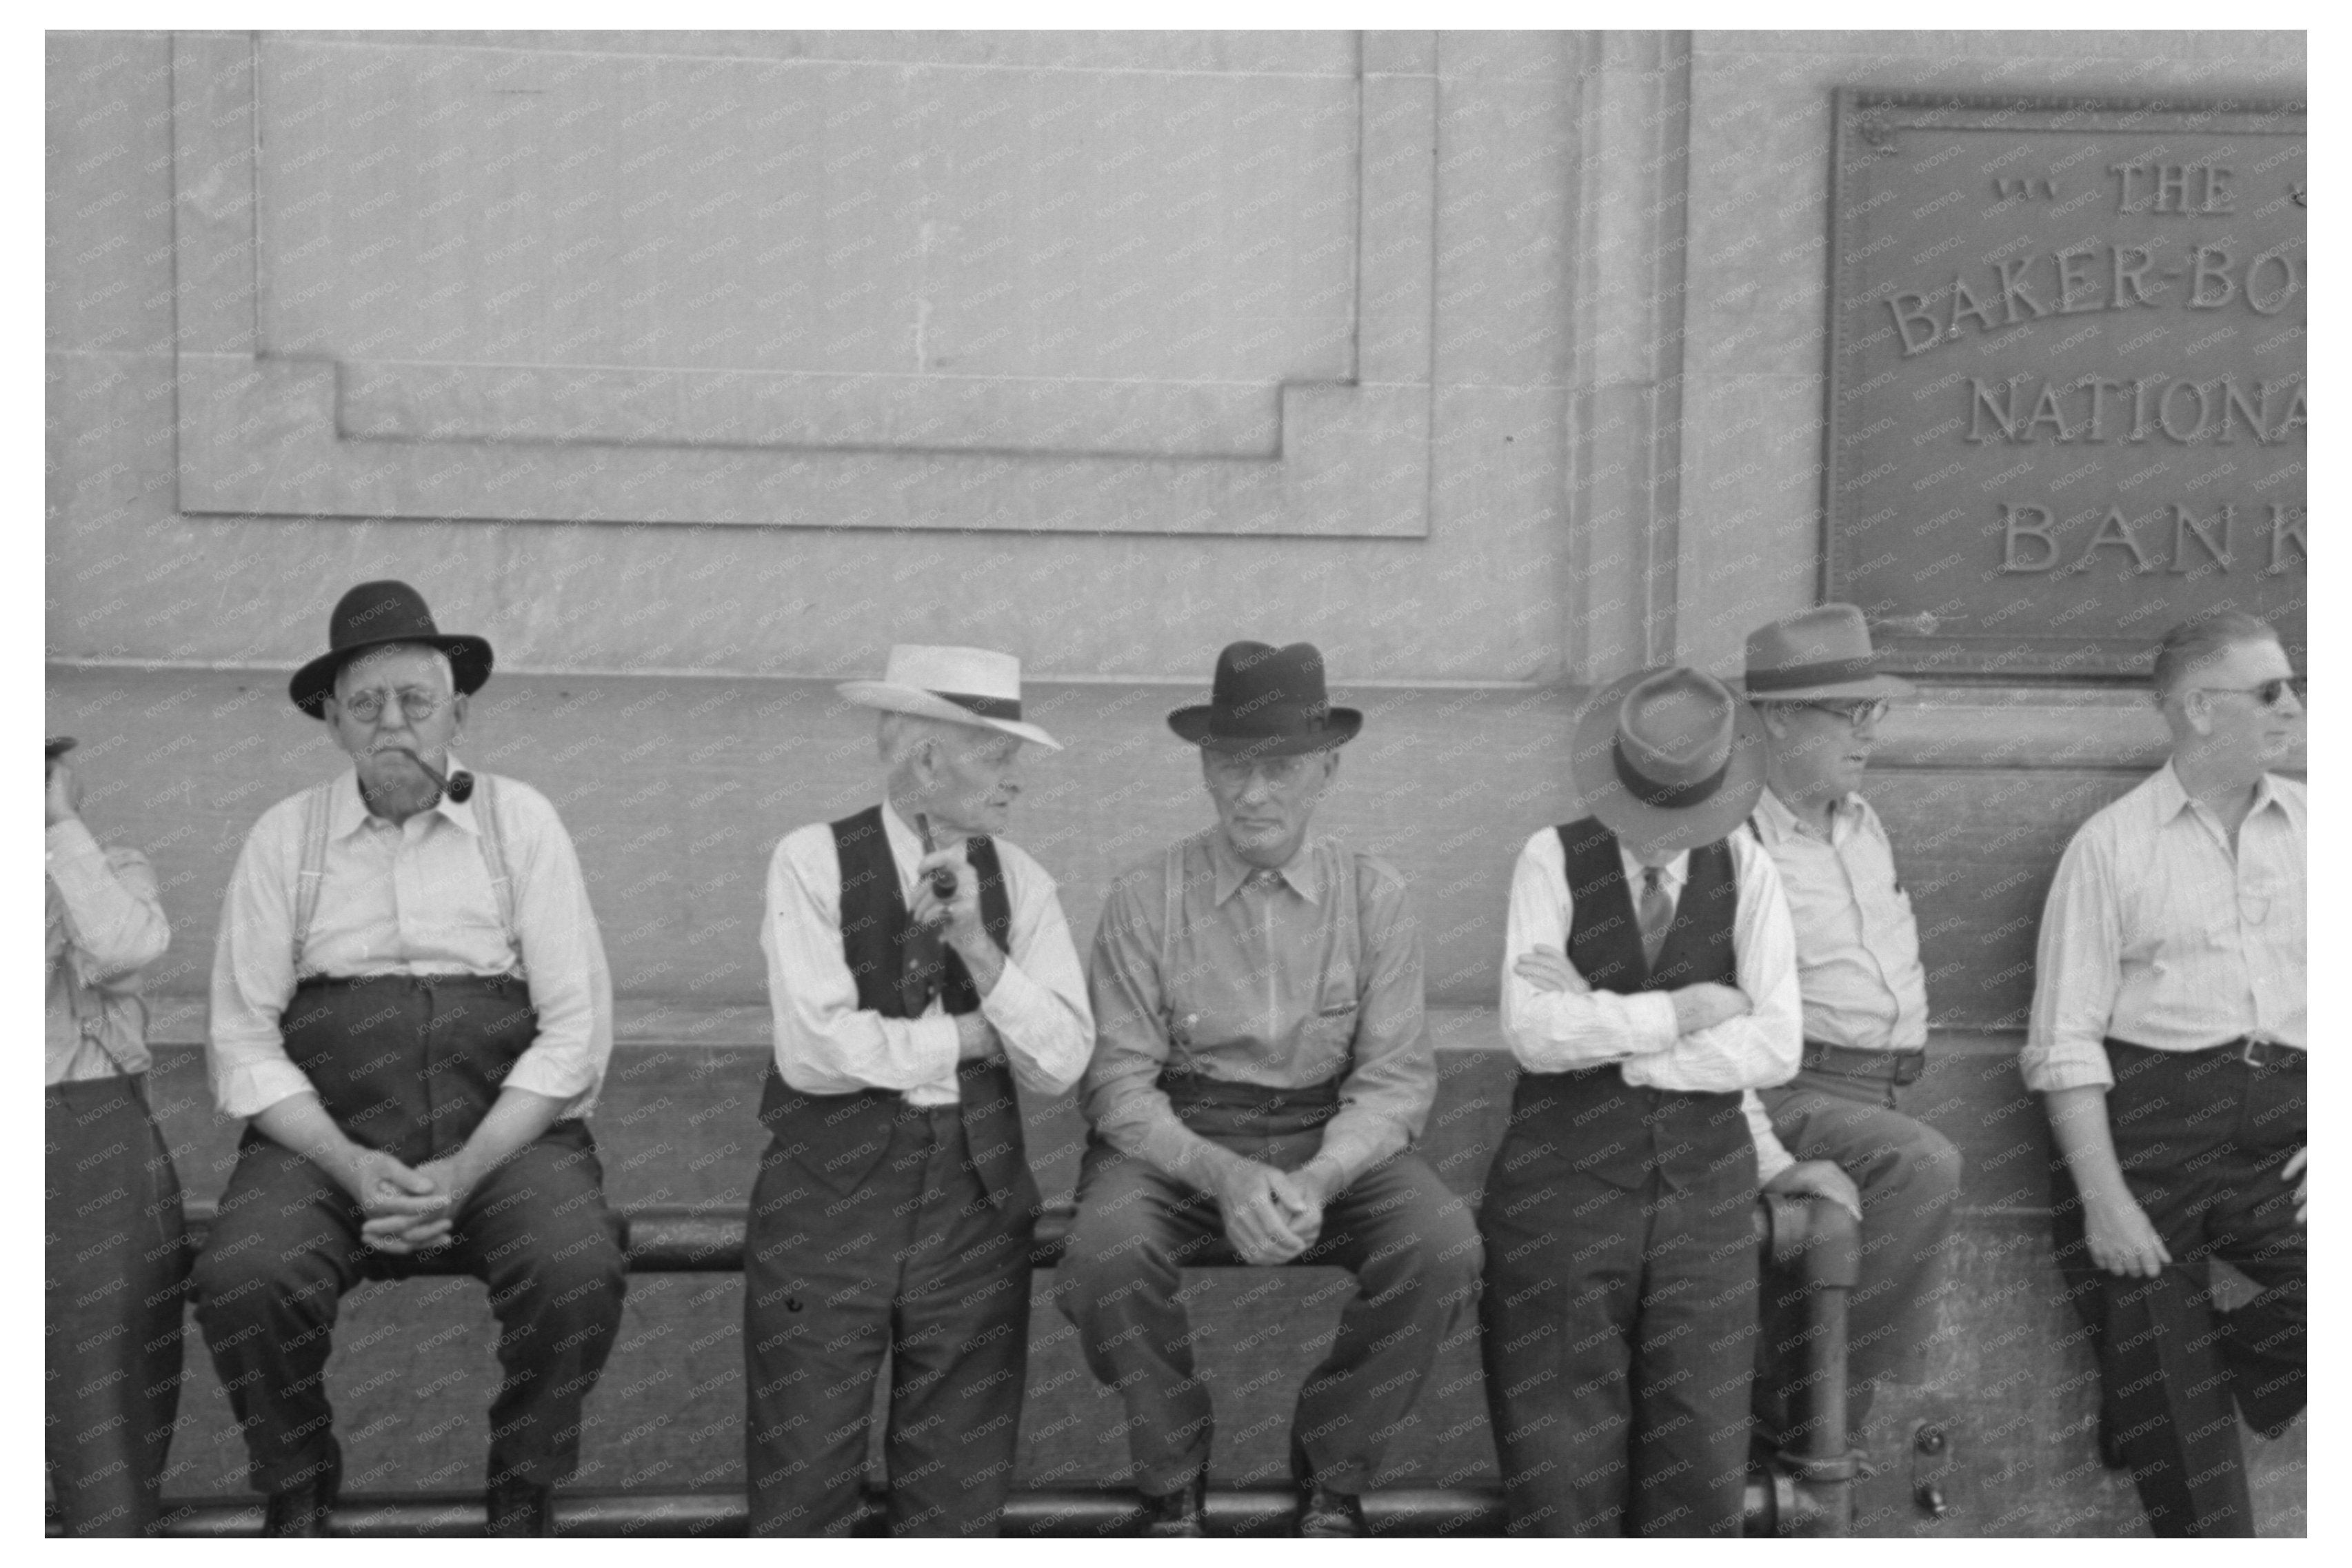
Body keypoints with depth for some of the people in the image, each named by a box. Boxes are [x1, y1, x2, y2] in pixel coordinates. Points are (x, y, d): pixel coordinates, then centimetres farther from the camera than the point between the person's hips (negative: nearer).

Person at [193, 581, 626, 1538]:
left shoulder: (520, 822, 6)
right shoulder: (285, 838, 8)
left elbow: (575, 1029, 0)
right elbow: (244, 1040, 3)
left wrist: (466, 1171, -12)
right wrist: (353, 1167, -13)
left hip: (505, 1131, 0)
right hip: (326, 1136, 1)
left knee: (579, 1275, -29)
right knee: (240, 1281, -28)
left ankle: (522, 1498, -3)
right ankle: (297, 1496, -1)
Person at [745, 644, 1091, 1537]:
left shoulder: (1018, 881, 4)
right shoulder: (814, 861, -6)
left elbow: (1059, 1064, -4)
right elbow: (815, 1051, -16)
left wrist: (975, 942, -15)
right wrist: (973, 1036, -8)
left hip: (977, 1191, 3)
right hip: (830, 1189, -3)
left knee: (960, 1490, 10)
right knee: (801, 1485, 2)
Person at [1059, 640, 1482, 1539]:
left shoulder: (1374, 898, 0)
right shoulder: (1145, 900, -3)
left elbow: (1395, 1078, -3)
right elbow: (1120, 1084, -6)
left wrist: (1317, 1180, -22)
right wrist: (1222, 1175, -24)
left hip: (1335, 1143, 1)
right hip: (1176, 1140, -1)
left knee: (1444, 1248, -26)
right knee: (1106, 1253, -32)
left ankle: (1333, 1482, -1)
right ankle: (1173, 1485, -3)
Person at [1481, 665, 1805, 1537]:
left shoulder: (1745, 870, 2)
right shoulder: (1553, 862, -4)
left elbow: (1775, 1047, -9)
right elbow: (1531, 1032, -16)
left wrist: (1605, 1032, -13)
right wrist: (1683, 1012, -13)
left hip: (1704, 1193, 2)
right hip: (1566, 1184, -2)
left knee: (1700, 1456, 6)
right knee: (1563, 1458, 0)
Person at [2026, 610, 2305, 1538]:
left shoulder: (2308, 826, 12)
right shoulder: (2113, 845, 2)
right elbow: (2067, 1040, -3)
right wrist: (2104, 1198, -12)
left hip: (2282, 1113, 3)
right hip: (2148, 1113, -3)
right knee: (2170, 1410, -1)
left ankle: (2240, 1366, 9)